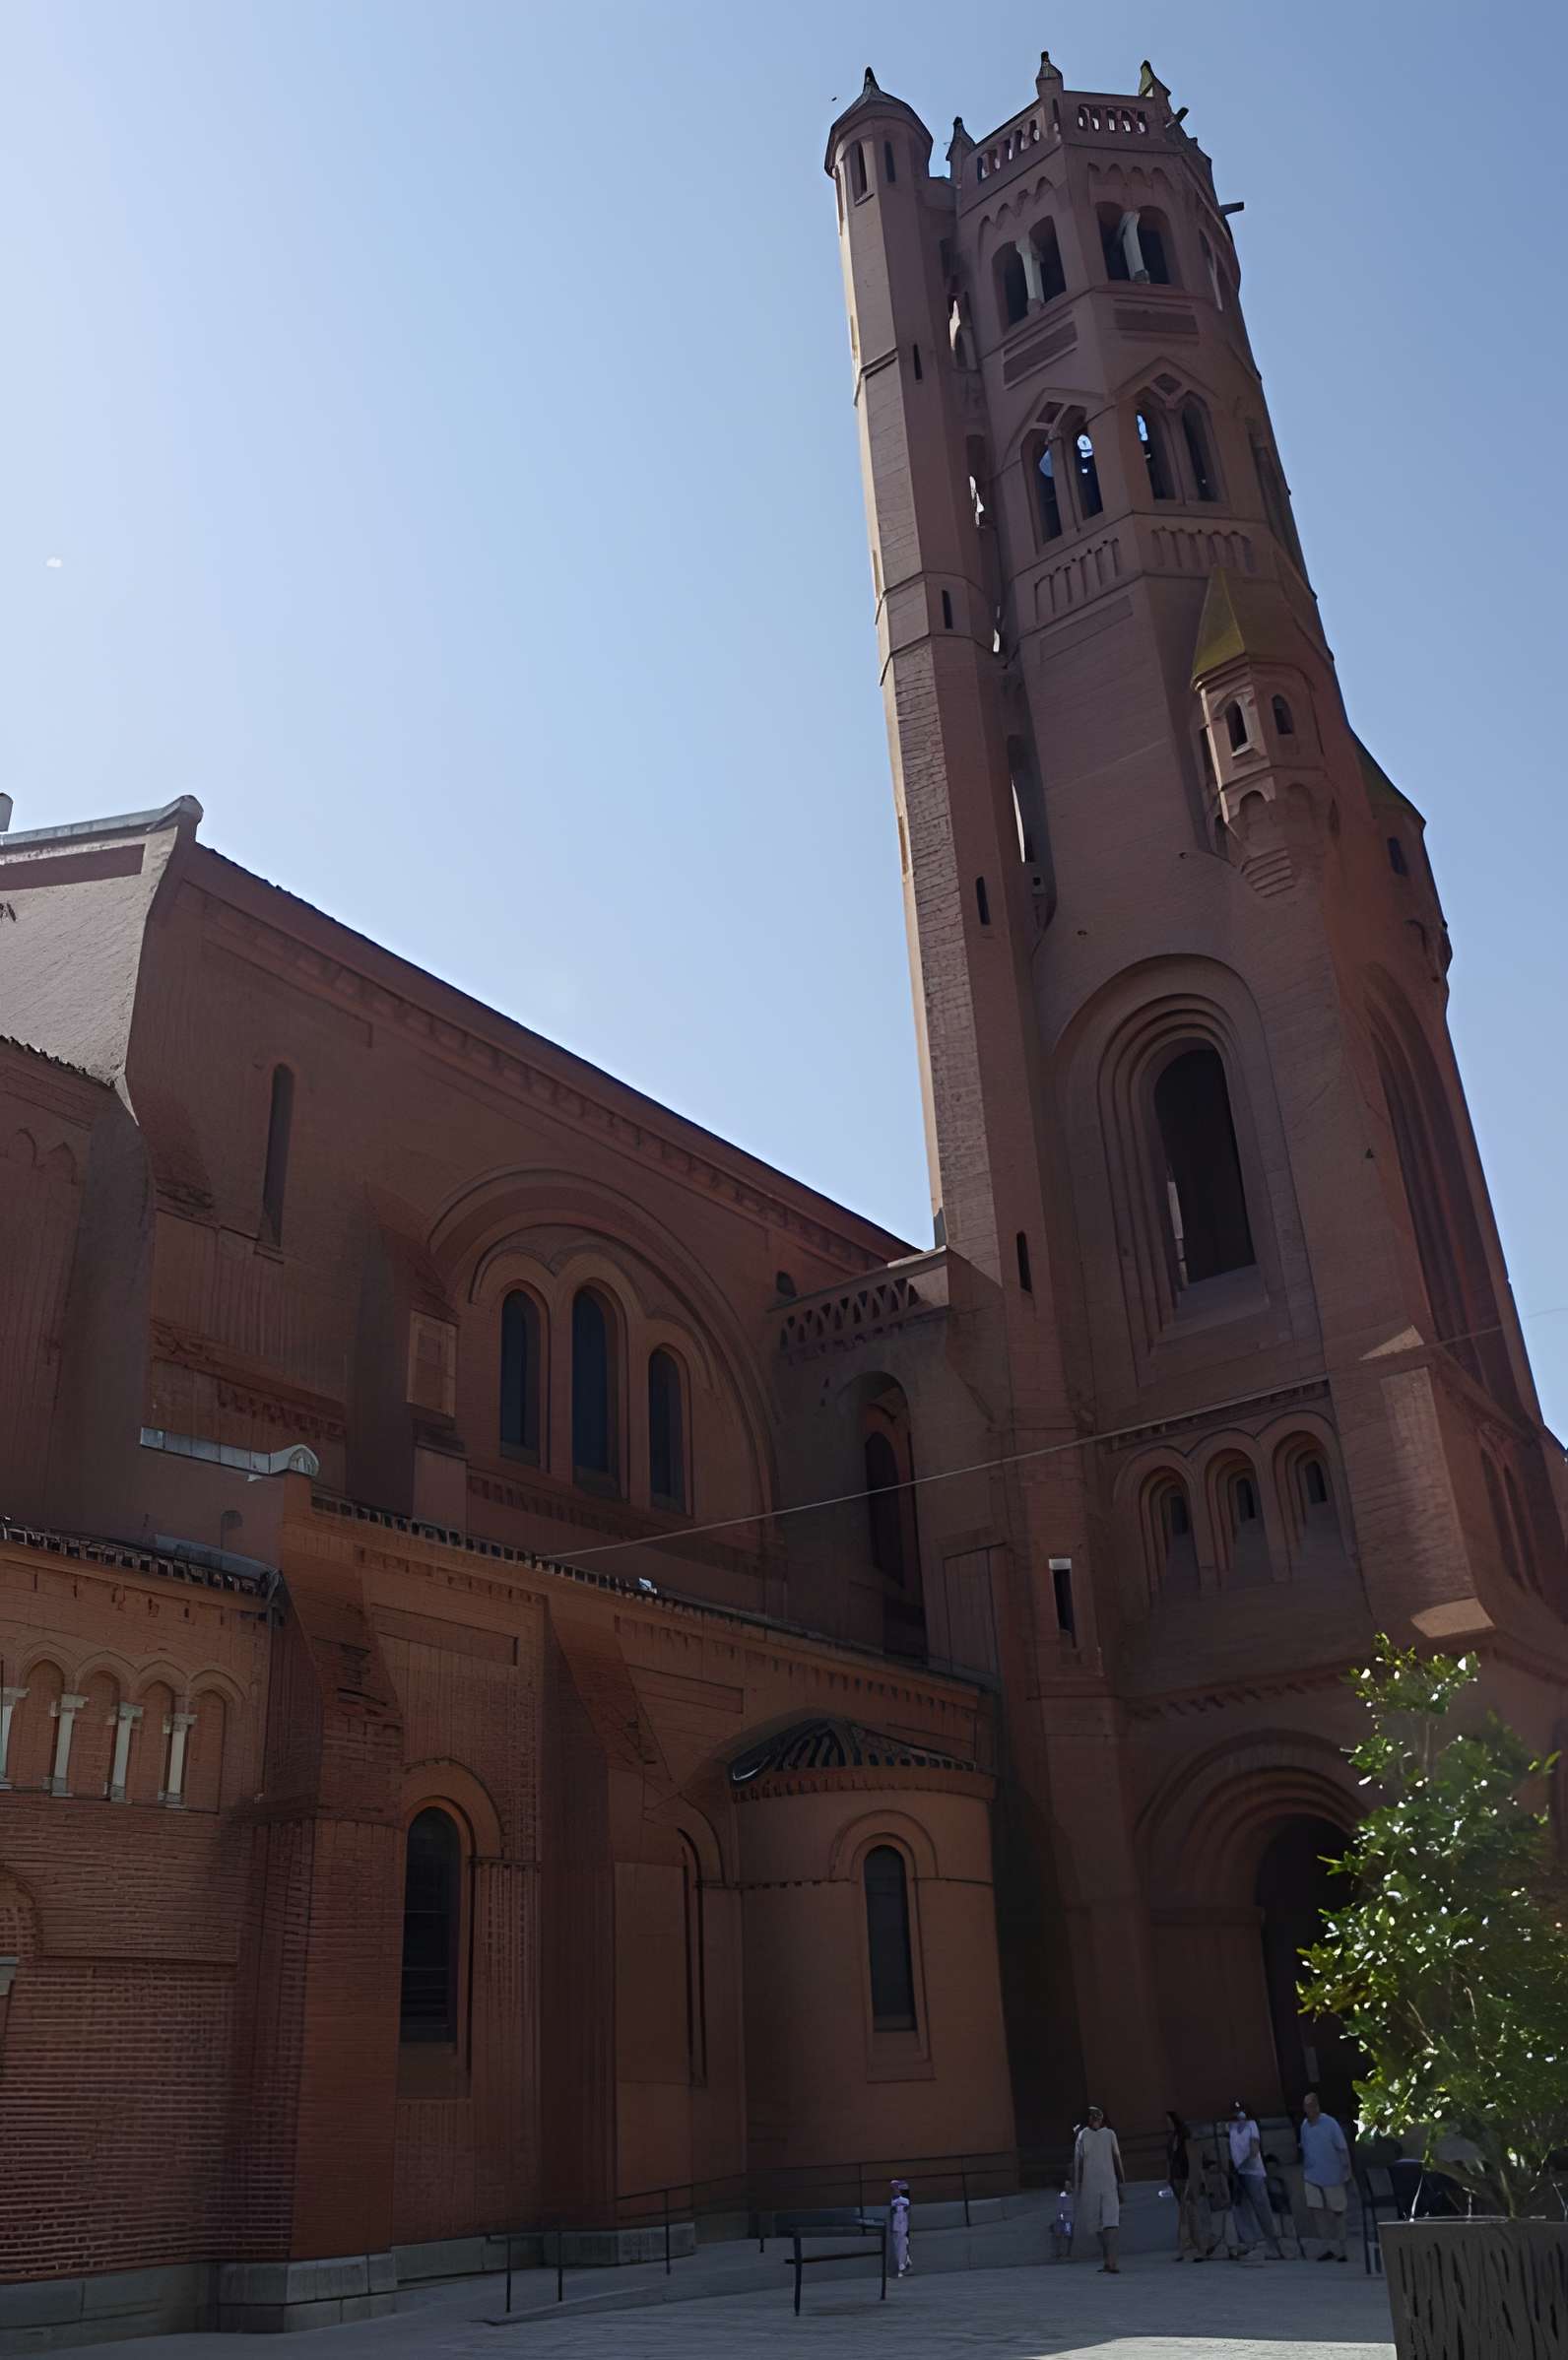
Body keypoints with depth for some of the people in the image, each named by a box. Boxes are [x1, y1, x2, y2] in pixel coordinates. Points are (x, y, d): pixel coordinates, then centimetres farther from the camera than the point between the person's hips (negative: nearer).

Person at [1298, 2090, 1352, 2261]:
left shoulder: (1330, 2123, -14)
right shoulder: (1305, 2125, 3)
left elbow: (1343, 2149, -10)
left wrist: (1347, 2173, -11)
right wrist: (1303, 2172, 14)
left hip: (1332, 2176, -4)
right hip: (1312, 2176, 4)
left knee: (1336, 2212, 6)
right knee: (1315, 2209, -5)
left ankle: (1340, 2248, 21)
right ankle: (1330, 2246, 6)